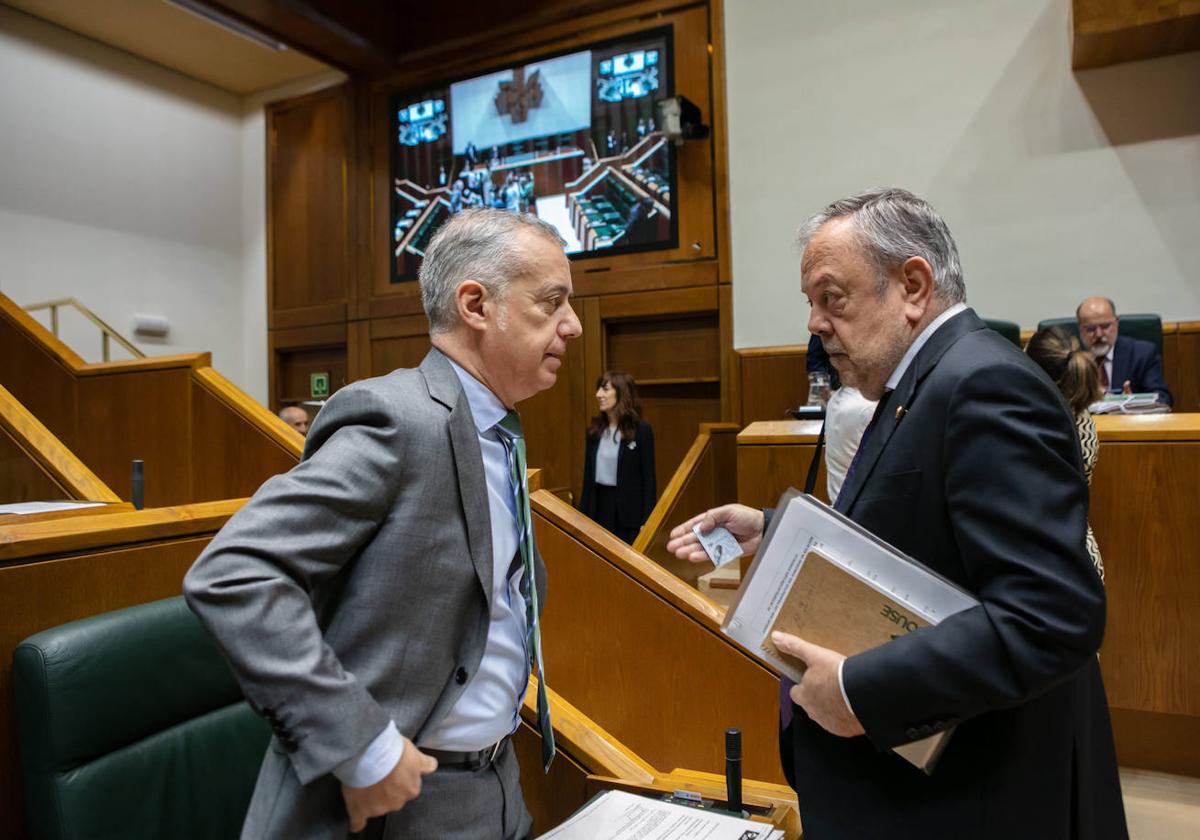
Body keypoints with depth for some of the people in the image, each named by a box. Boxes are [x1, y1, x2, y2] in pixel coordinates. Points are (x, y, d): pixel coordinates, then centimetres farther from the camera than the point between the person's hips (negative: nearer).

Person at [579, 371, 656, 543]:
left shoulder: (641, 430, -8)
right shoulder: (593, 431, 7)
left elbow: (648, 478, -8)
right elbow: (588, 477, 11)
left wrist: (647, 521, -11)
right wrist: (582, 515, 9)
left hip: (629, 509, -4)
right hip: (599, 506, 5)